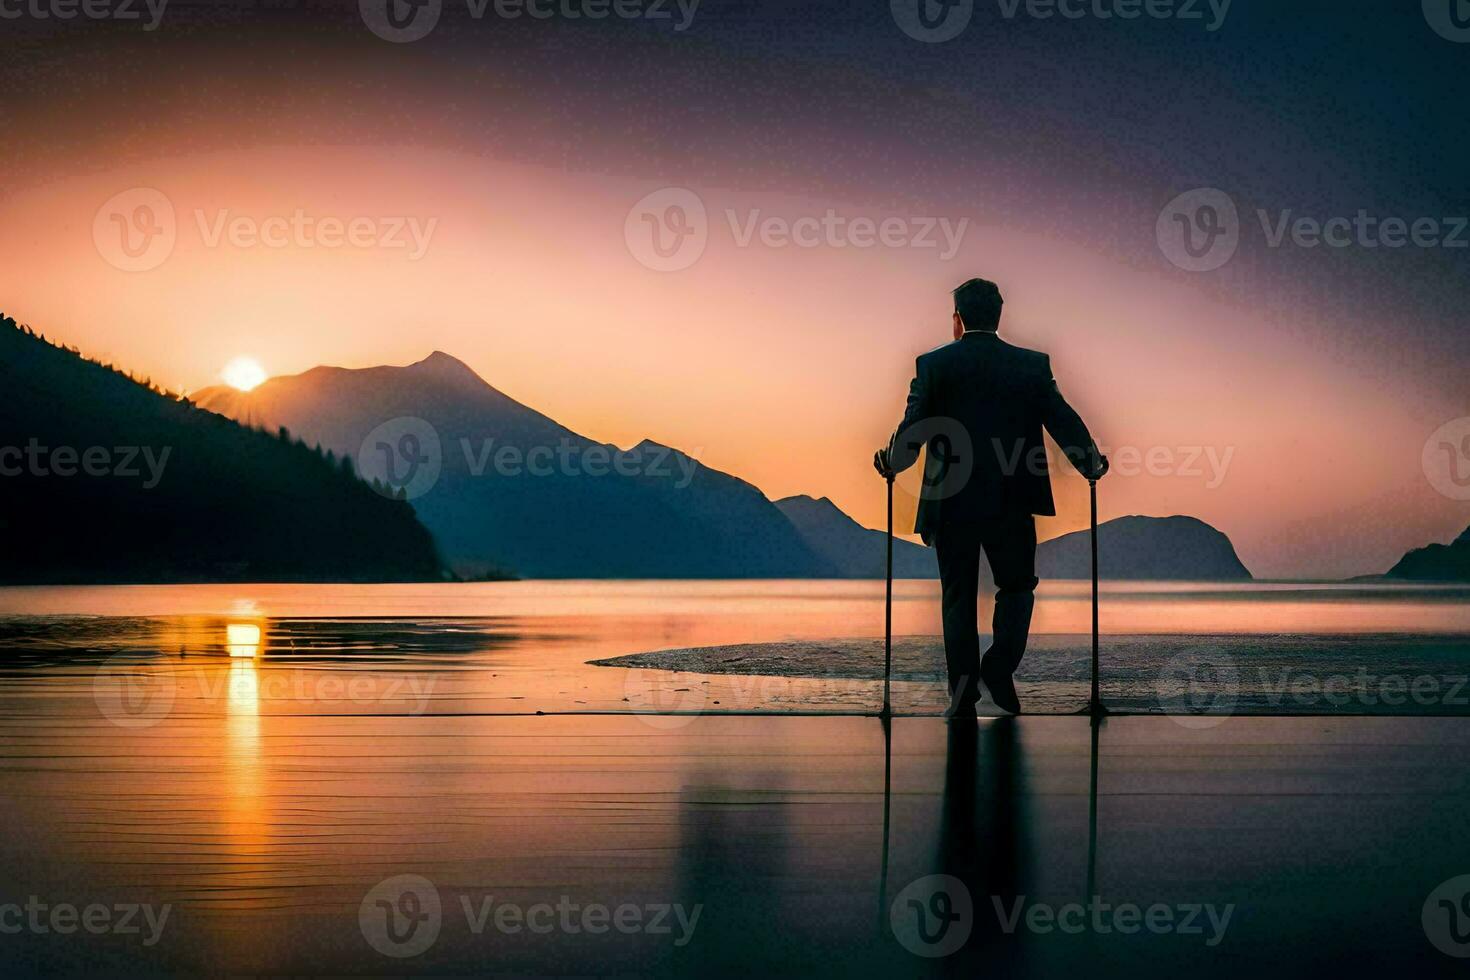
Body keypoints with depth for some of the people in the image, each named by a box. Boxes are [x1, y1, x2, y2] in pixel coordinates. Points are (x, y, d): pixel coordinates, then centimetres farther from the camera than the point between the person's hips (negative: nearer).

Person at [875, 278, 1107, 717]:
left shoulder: (933, 364, -3)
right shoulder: (1033, 365, 1)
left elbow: (912, 429, -7)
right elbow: (1063, 420, 0)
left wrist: (891, 463, 12)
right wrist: (1091, 464, 15)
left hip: (951, 501, 0)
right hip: (1012, 501, 0)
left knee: (958, 597, 9)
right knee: (1017, 586, 16)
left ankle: (963, 699, 5)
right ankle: (999, 668, -5)